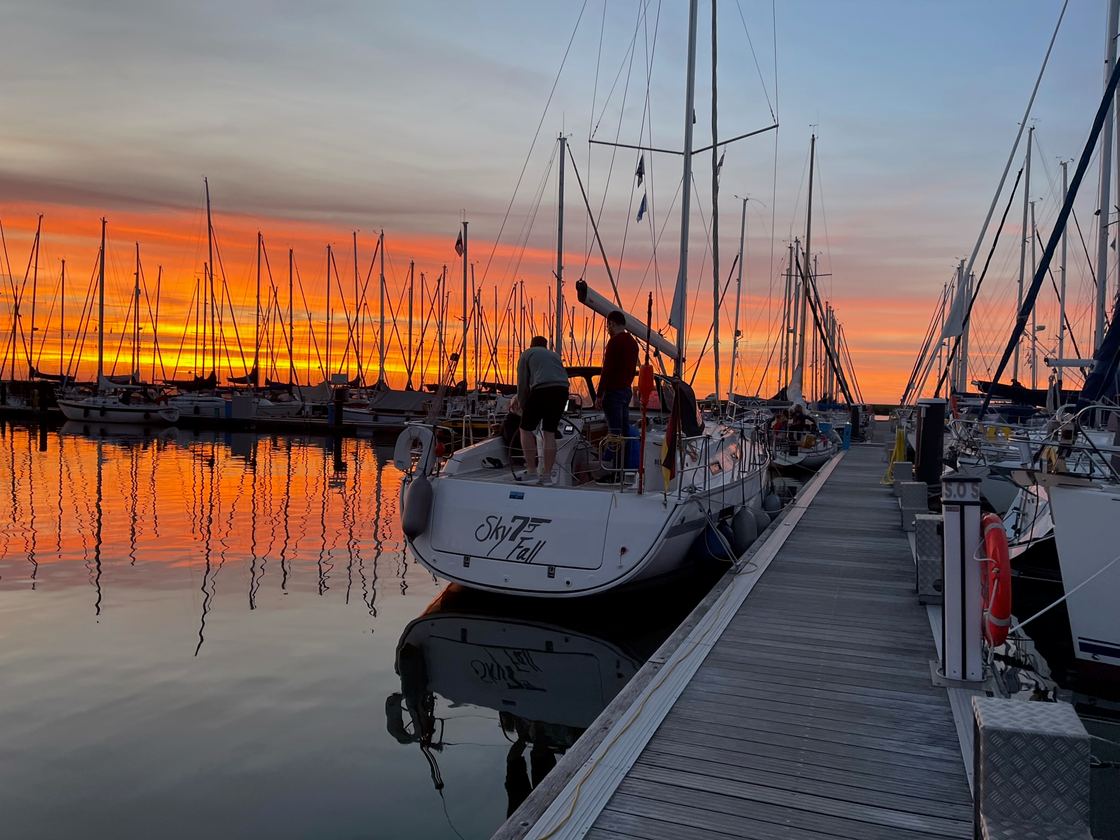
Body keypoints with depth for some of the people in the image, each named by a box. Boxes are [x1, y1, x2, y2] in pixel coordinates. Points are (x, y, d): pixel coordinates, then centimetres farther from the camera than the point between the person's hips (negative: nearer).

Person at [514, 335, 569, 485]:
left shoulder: (527, 354, 19)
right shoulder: (554, 355, 33)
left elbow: (522, 384, 12)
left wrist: (522, 407, 20)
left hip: (541, 390, -5)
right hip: (562, 390, 5)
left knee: (526, 429, 8)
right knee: (550, 433, 9)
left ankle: (531, 470, 5)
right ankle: (547, 475, 8)